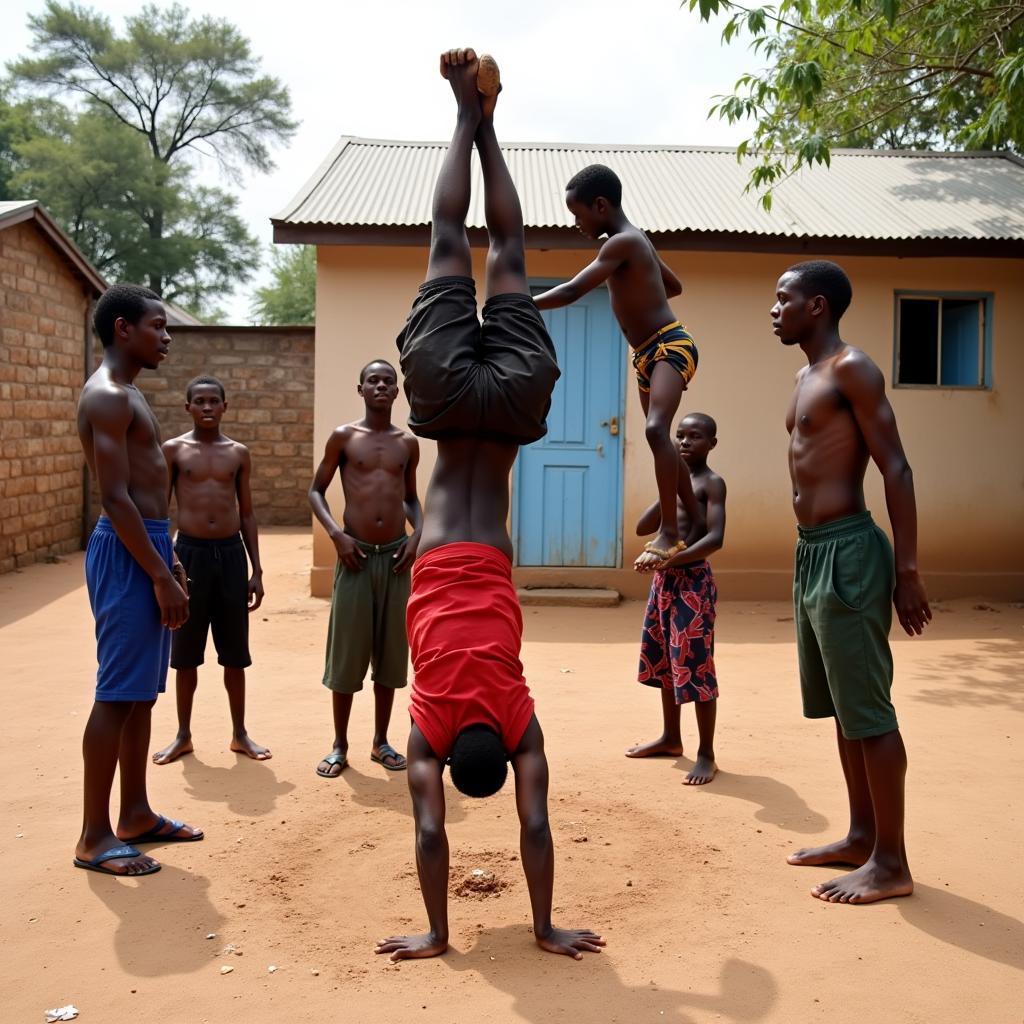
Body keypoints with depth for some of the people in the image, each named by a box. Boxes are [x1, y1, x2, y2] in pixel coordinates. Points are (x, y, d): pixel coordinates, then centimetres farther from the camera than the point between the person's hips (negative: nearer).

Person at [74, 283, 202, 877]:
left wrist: (169, 562, 19)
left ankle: (136, 814, 25)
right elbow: (115, 498, -20)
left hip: (148, 548, 10)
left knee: (143, 692, 15)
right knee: (117, 694, -5)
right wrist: (161, 576, -21)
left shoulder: (128, 394, 18)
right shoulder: (107, 396, -14)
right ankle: (95, 837, 3)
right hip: (127, 554, -10)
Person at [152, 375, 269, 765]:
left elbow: (247, 513, 10)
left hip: (231, 553, 2)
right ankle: (183, 735, 20)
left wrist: (256, 570, 5)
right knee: (185, 652, 7)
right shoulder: (173, 450, 1)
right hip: (189, 553, -1)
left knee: (235, 652, 8)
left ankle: (239, 733, 20)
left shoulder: (239, 453, 7)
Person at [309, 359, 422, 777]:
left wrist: (418, 535, 1)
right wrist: (336, 534, -11)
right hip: (355, 555, -3)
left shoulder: (408, 443, 8)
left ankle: (381, 741, 20)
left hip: (396, 556, 3)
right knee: (347, 651, 1)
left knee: (391, 651, 8)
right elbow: (316, 491, 4)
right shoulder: (343, 437, 0)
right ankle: (340, 745, 13)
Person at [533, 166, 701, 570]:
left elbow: (572, 291, -27)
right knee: (662, 440, 14)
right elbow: (675, 286, 27)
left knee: (657, 430, -28)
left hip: (670, 347, -11)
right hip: (646, 355, 11)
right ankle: (695, 523, 26)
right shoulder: (634, 241, 13)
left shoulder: (623, 242, -17)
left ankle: (669, 531, -27)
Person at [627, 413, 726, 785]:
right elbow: (642, 528, 7)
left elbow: (715, 538, -20)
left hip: (693, 581, -8)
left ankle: (706, 755, 2)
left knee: (696, 667, -6)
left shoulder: (711, 482, -6)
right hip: (663, 580, 8)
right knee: (664, 662, 17)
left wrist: (673, 559, -32)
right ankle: (671, 738, 32)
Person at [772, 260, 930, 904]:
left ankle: (891, 863, 5)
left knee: (868, 712, -4)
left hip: (847, 553, -10)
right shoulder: (808, 378, 17)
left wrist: (907, 571, -19)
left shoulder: (852, 370, -10)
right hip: (812, 553, 10)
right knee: (840, 708, 15)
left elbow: (897, 470, -15)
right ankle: (862, 837, 26)